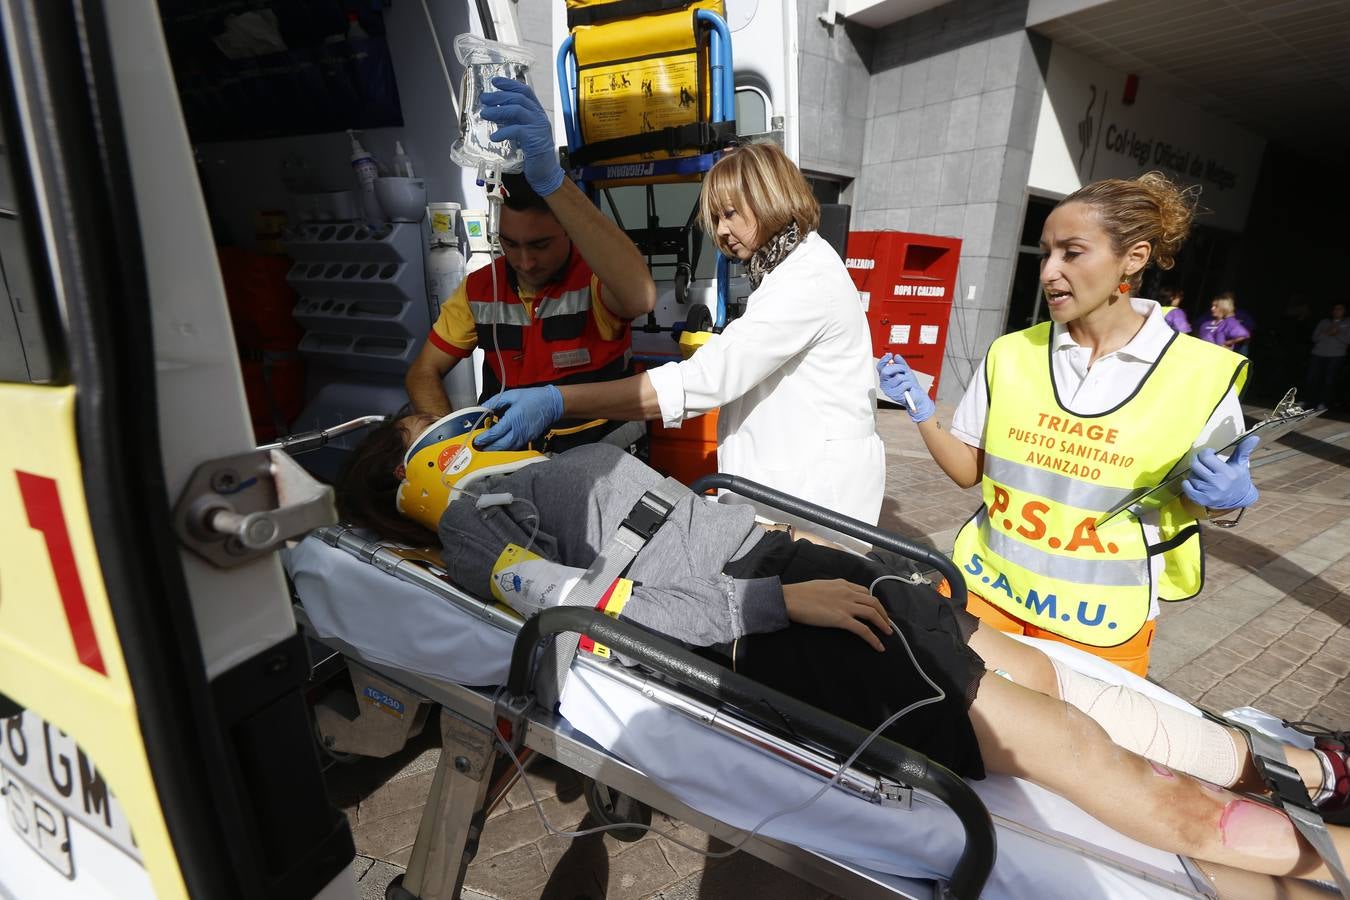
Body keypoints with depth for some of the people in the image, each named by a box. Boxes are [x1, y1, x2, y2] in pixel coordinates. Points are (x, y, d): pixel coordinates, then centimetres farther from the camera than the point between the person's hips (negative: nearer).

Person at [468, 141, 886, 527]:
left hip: (817, 490, -9)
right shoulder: (787, 268, 16)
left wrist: (556, 402, -33)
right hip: (789, 479, 9)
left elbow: (705, 379, -29)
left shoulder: (808, 278, -18)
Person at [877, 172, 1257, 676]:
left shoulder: (1200, 374, -8)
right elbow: (969, 470, 1)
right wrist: (920, 410, -12)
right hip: (986, 589, 2)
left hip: (1101, 622, -1)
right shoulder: (1010, 353, -4)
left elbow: (1206, 497, 3)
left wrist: (1224, 497, -19)